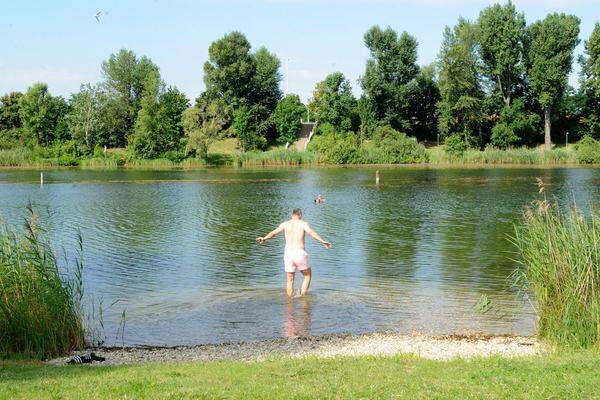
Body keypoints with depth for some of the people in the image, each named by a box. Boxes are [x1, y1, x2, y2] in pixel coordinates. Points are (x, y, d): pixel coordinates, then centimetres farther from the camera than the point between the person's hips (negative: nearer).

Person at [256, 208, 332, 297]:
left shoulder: (285, 224, 11)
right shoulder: (303, 224, 1)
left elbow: (273, 232, 15)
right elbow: (312, 232, -17)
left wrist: (264, 238, 31)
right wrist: (322, 241, -27)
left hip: (288, 253, 3)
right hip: (300, 253, -3)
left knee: (290, 280, 16)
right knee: (307, 276, 16)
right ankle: (302, 296, 4)